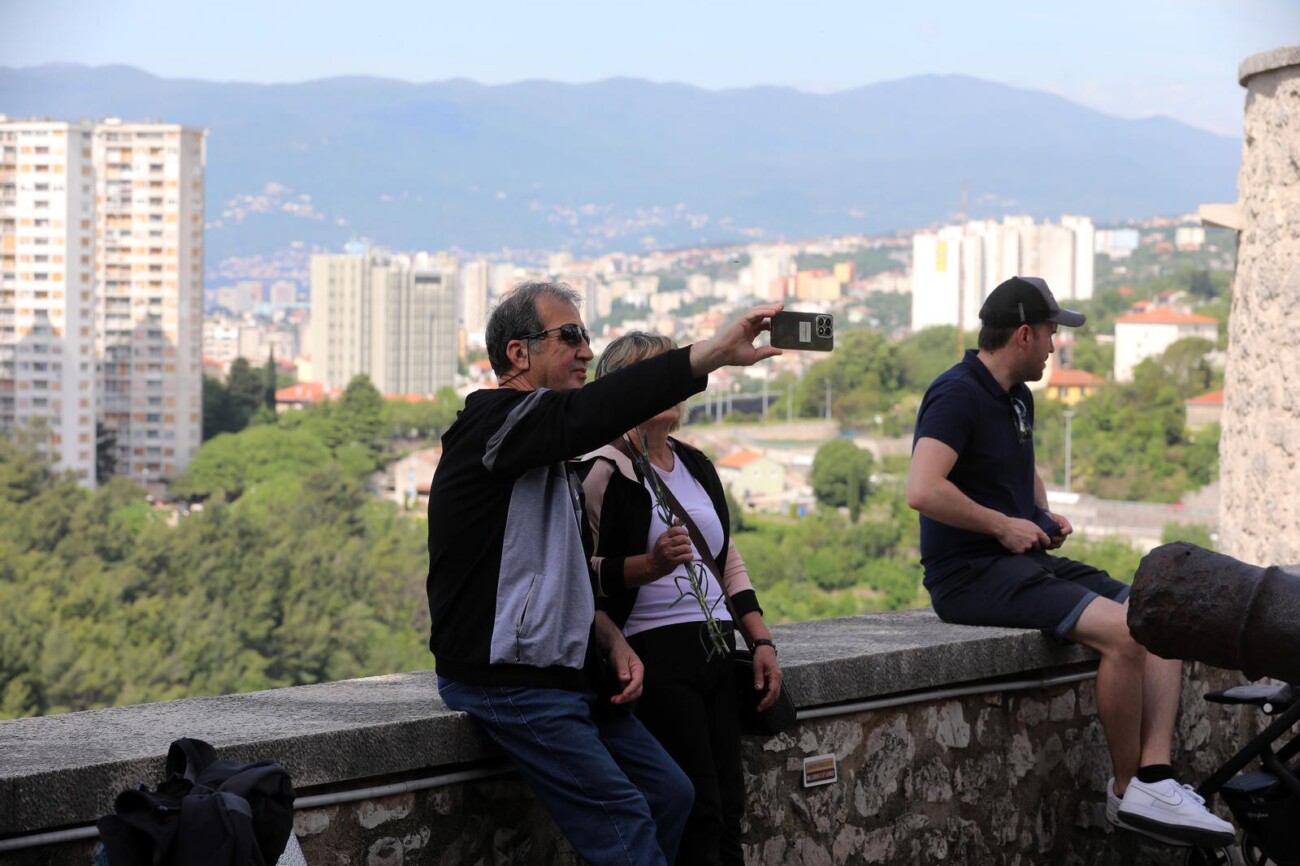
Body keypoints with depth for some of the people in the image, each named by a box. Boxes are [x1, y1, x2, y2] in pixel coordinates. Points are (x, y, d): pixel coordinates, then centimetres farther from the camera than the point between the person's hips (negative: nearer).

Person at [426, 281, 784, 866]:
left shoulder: (548, 458, 18)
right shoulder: (496, 423, -14)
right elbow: (594, 412, -32)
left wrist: (612, 641, 6)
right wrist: (715, 353, -38)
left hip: (563, 677, 10)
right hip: (508, 683, -10)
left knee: (670, 793, 8)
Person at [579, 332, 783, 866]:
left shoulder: (696, 466, 19)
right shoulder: (605, 473, -6)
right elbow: (583, 572, -14)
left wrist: (761, 642, 14)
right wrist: (651, 565, -27)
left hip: (716, 649, 7)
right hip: (656, 653, -7)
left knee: (728, 814, 3)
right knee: (698, 819, -12)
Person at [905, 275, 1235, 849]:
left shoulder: (1018, 398, 17)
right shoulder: (958, 395, -13)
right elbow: (923, 491, -27)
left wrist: (1045, 515, 15)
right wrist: (1005, 526, -17)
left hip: (1024, 563, 10)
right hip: (970, 575, -10)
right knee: (1123, 631, -27)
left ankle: (1154, 780, -17)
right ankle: (1126, 791, -10)